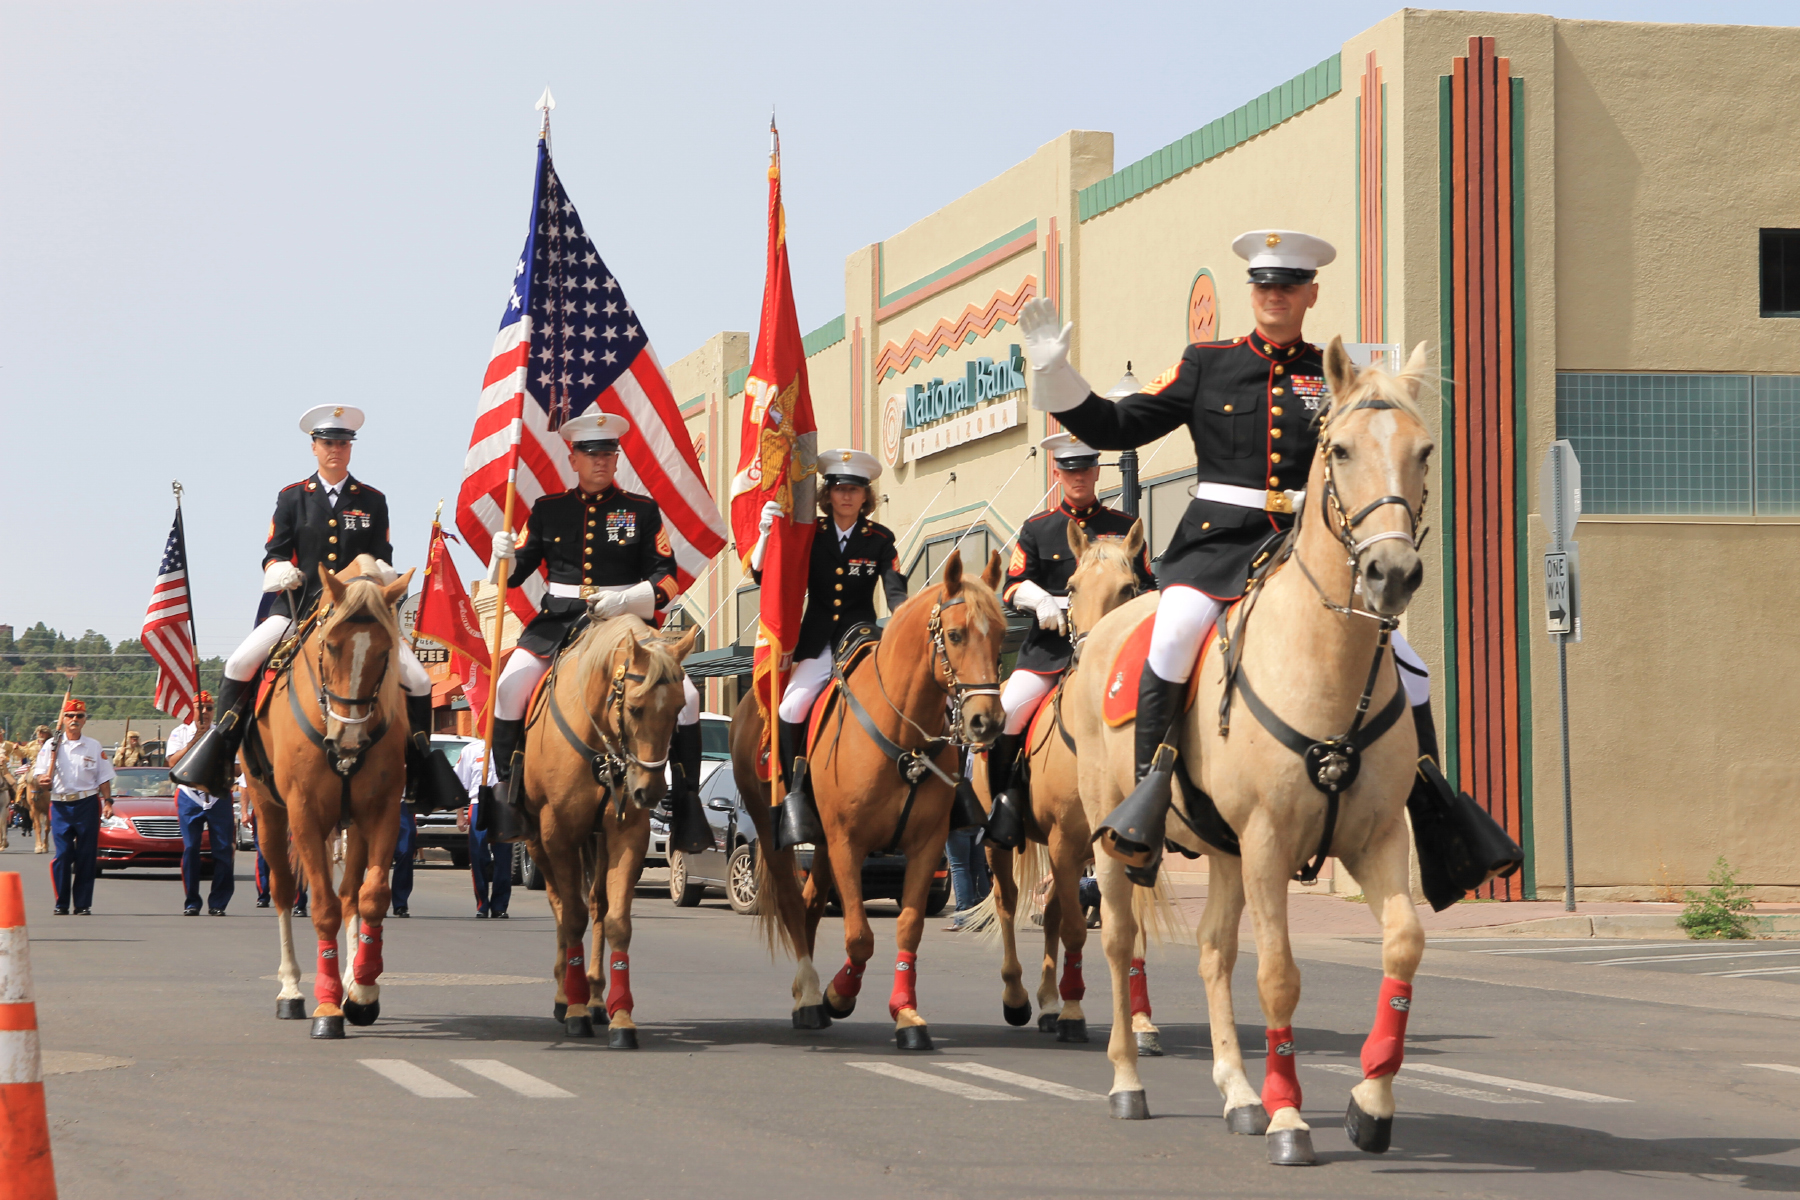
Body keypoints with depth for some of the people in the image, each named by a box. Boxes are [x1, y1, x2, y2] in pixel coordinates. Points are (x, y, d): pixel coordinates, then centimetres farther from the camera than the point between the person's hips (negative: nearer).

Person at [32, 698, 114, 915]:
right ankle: (61, 903, 2)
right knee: (62, 854, -6)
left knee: (86, 856, -1)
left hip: (87, 805, 0)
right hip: (60, 805, 0)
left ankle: (83, 904, 4)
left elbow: (103, 778, 10)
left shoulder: (93, 746, 9)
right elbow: (41, 776, 5)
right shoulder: (52, 745, 6)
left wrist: (107, 802, -1)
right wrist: (43, 781, -18)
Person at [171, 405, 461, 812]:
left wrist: (379, 570, -13)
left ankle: (419, 760, 5)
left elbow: (382, 557, 10)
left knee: (417, 680, -12)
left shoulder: (372, 501, 9)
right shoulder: (292, 498, 9)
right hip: (299, 604, 0)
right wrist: (279, 569, -15)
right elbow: (273, 552, 8)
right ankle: (219, 748, -4)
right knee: (239, 664, -20)